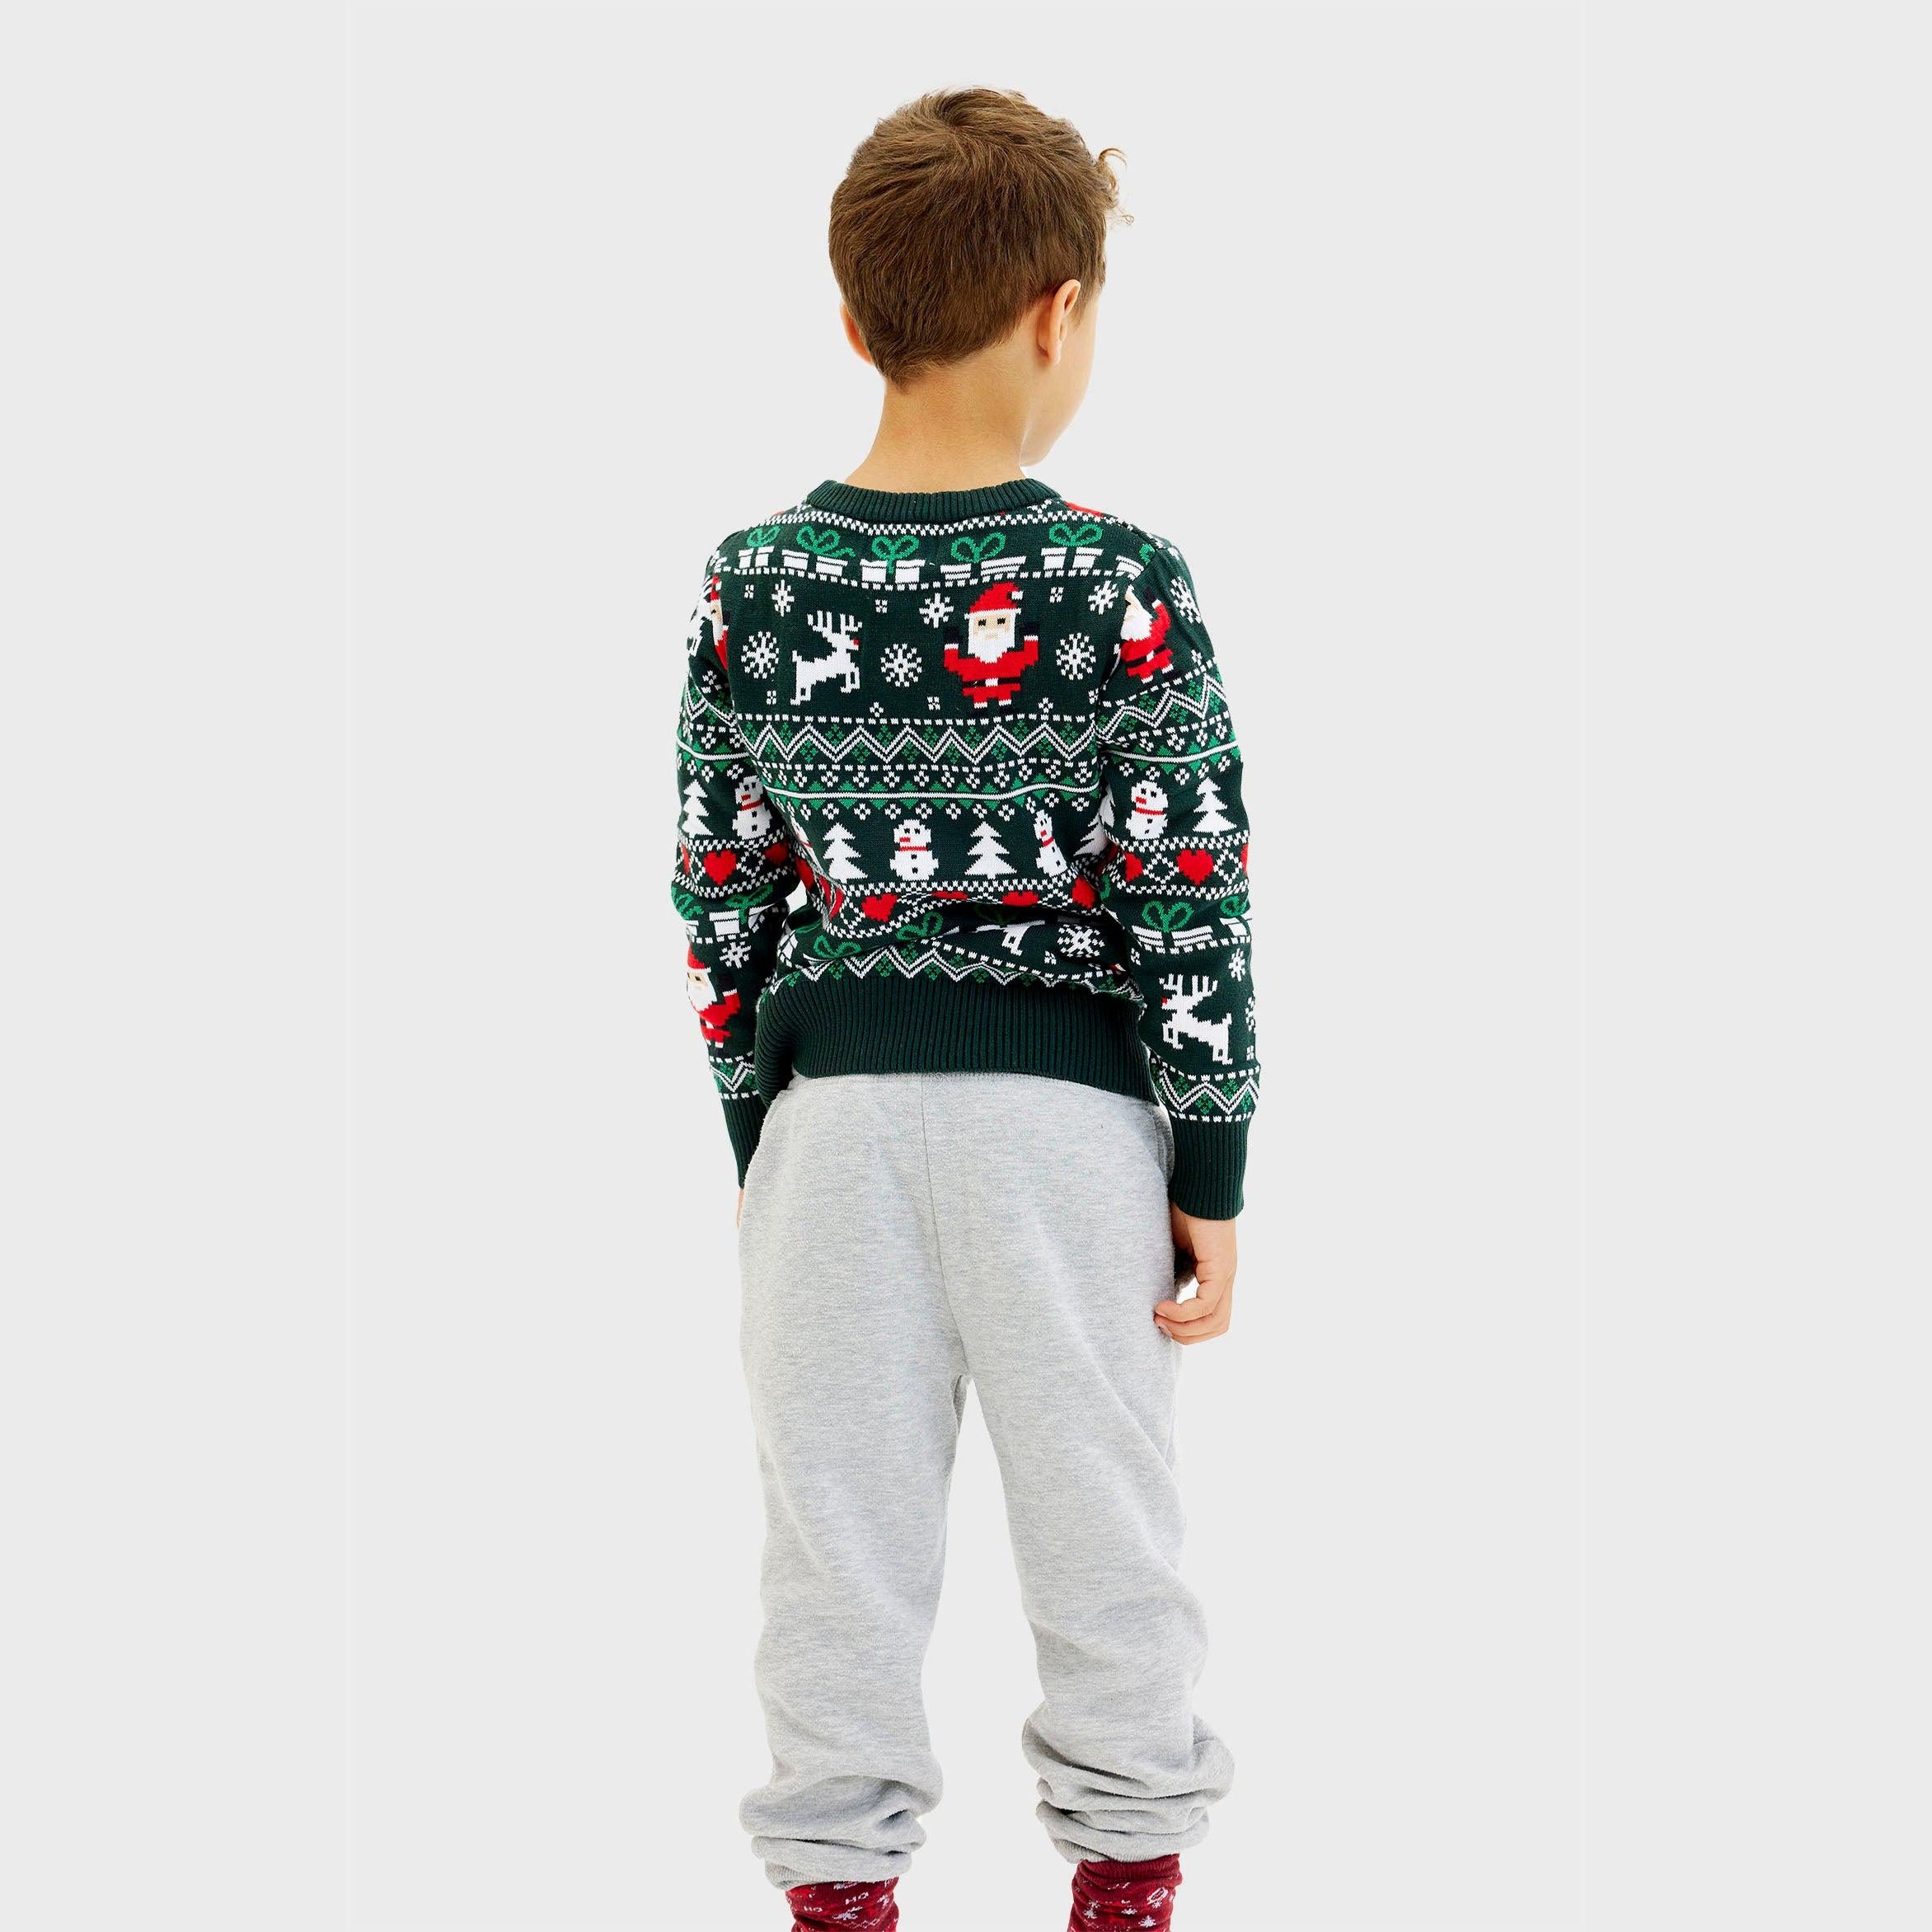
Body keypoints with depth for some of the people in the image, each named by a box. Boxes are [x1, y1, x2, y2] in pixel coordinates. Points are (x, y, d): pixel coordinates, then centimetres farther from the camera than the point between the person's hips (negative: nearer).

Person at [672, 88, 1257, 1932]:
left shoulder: (752, 585, -3)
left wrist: (754, 1131, 13)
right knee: (1098, 1506, 12)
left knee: (840, 1519, 11)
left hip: (831, 1092, 2)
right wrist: (1210, 1171, -1)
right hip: (1066, 1093, -2)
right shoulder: (1127, 588, -11)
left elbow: (719, 893, 3)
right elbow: (1191, 909, -9)